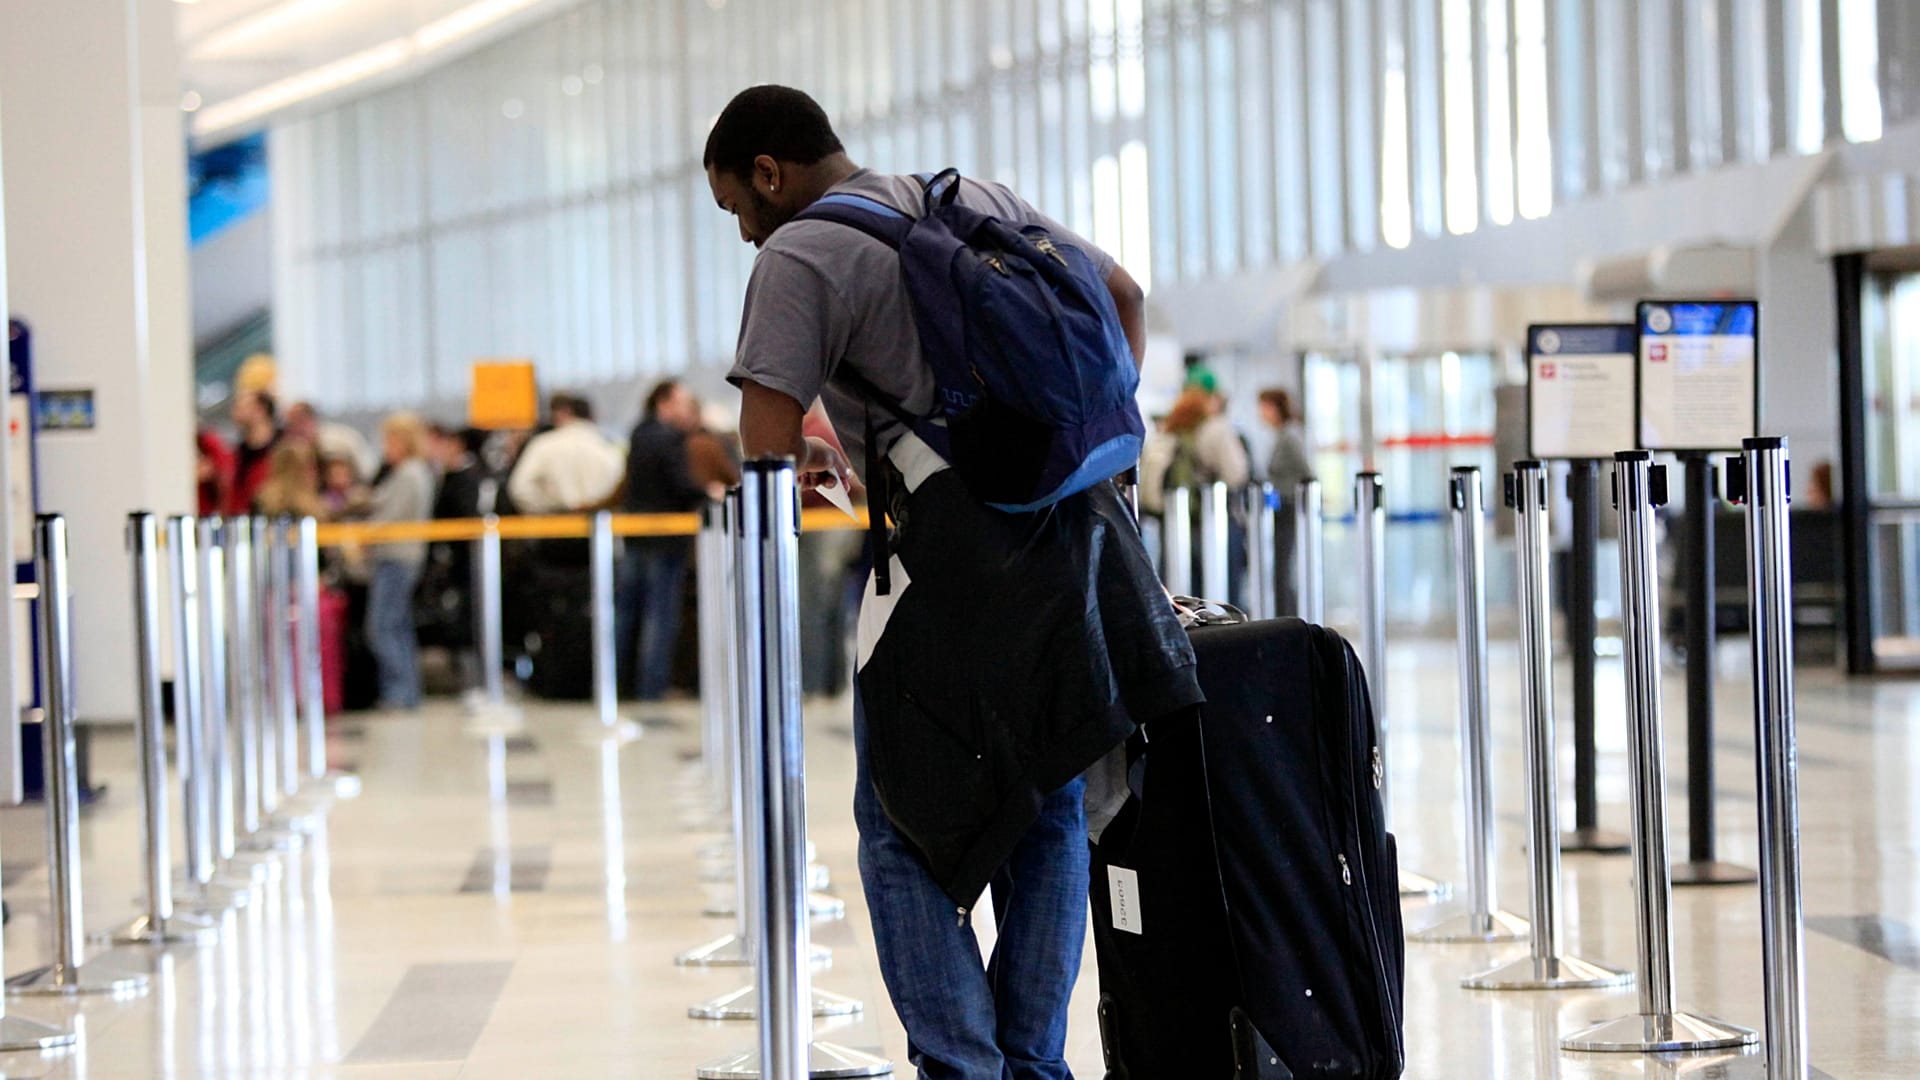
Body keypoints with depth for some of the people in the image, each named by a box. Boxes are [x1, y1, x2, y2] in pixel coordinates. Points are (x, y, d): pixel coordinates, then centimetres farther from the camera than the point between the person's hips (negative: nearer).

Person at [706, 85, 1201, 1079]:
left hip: (948, 557, -7)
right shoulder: (985, 202, 17)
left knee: (903, 827, 5)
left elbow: (763, 443, -12)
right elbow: (1121, 295, 26)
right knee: (1046, 813, 15)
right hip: (1072, 538, 7)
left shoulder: (801, 254, -4)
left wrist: (805, 464, 10)